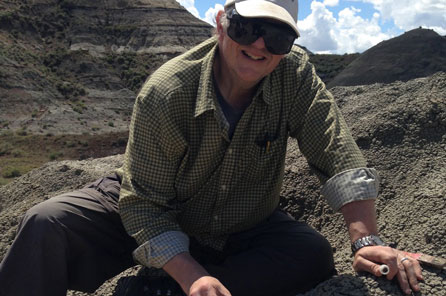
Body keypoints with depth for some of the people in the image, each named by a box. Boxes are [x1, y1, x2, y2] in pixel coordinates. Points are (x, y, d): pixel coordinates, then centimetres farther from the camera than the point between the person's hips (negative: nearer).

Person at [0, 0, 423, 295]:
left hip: (245, 232, 3)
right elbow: (144, 204, -22)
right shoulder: (165, 94, -25)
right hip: (156, 217, -2)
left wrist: (366, 239, -30)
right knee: (49, 224, -24)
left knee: (314, 254, -26)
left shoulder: (295, 74, -18)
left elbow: (337, 155, -19)